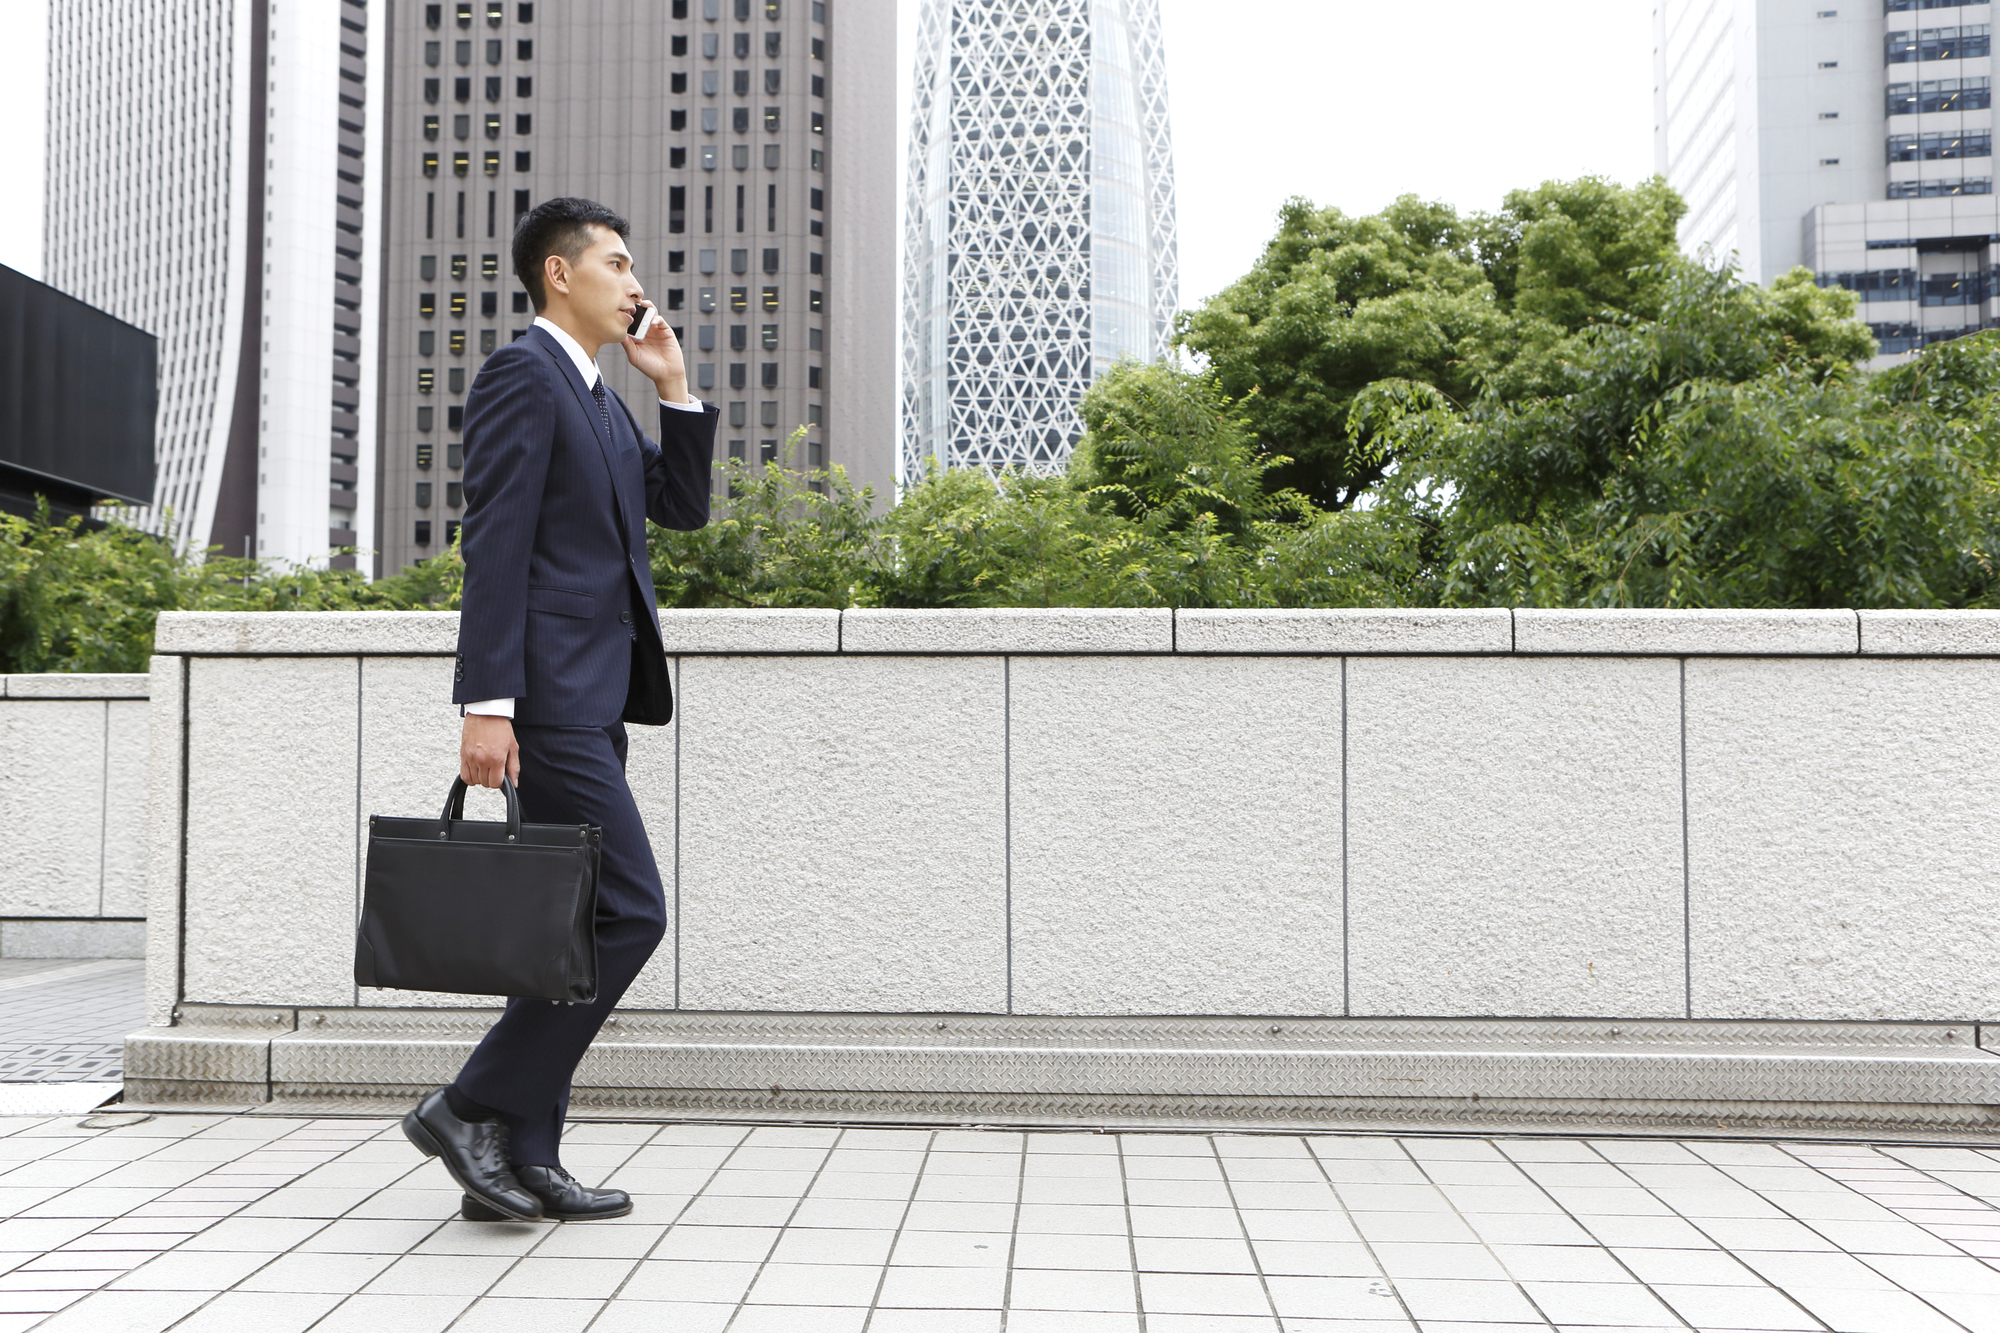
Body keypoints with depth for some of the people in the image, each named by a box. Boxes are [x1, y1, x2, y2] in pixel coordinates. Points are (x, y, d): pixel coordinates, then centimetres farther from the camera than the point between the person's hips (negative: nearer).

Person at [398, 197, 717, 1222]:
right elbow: (494, 548, -15)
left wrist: (674, 386, 13)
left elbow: (681, 505, 22)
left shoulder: (598, 399, 22)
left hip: (593, 702, 10)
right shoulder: (523, 373, -7)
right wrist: (487, 704, -21)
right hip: (549, 694, -10)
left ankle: (523, 1158, 14)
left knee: (579, 925, 8)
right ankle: (473, 1107, -2)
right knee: (629, 911, -12)